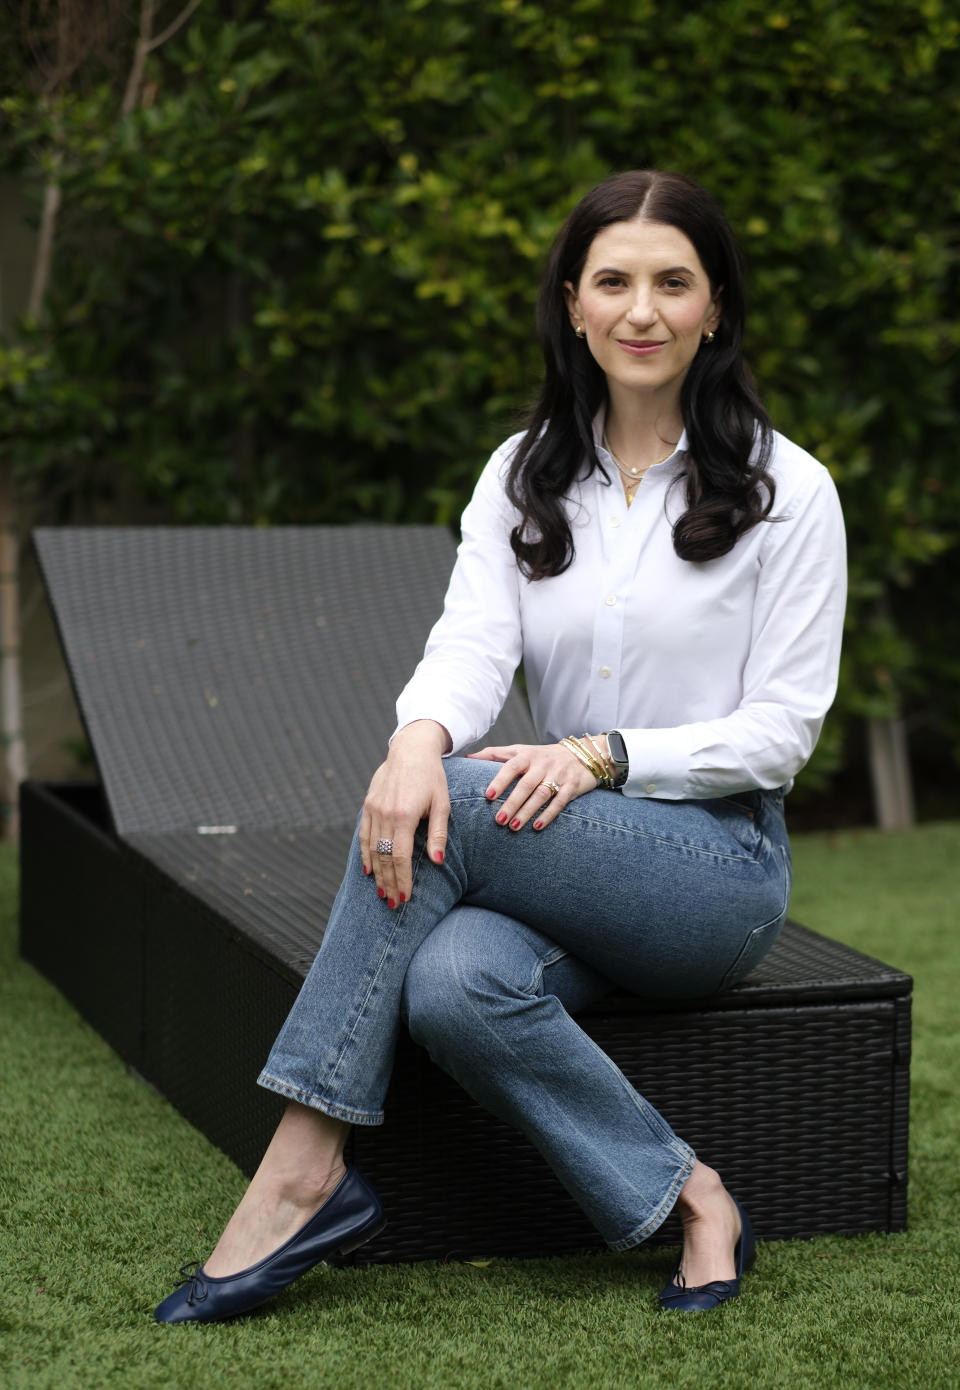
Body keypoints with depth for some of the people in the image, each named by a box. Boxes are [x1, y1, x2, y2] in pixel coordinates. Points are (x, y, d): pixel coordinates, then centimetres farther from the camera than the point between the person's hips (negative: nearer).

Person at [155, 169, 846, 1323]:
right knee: (452, 986, -33)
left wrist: (603, 753, -22)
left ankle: (306, 1173, -26)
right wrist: (421, 735, -32)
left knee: (446, 805, -31)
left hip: (715, 859, -4)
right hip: (563, 855, 4)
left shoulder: (785, 489, -3)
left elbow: (780, 730, -6)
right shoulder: (524, 476, 9)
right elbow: (472, 644, -7)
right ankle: (682, 1200, -16)